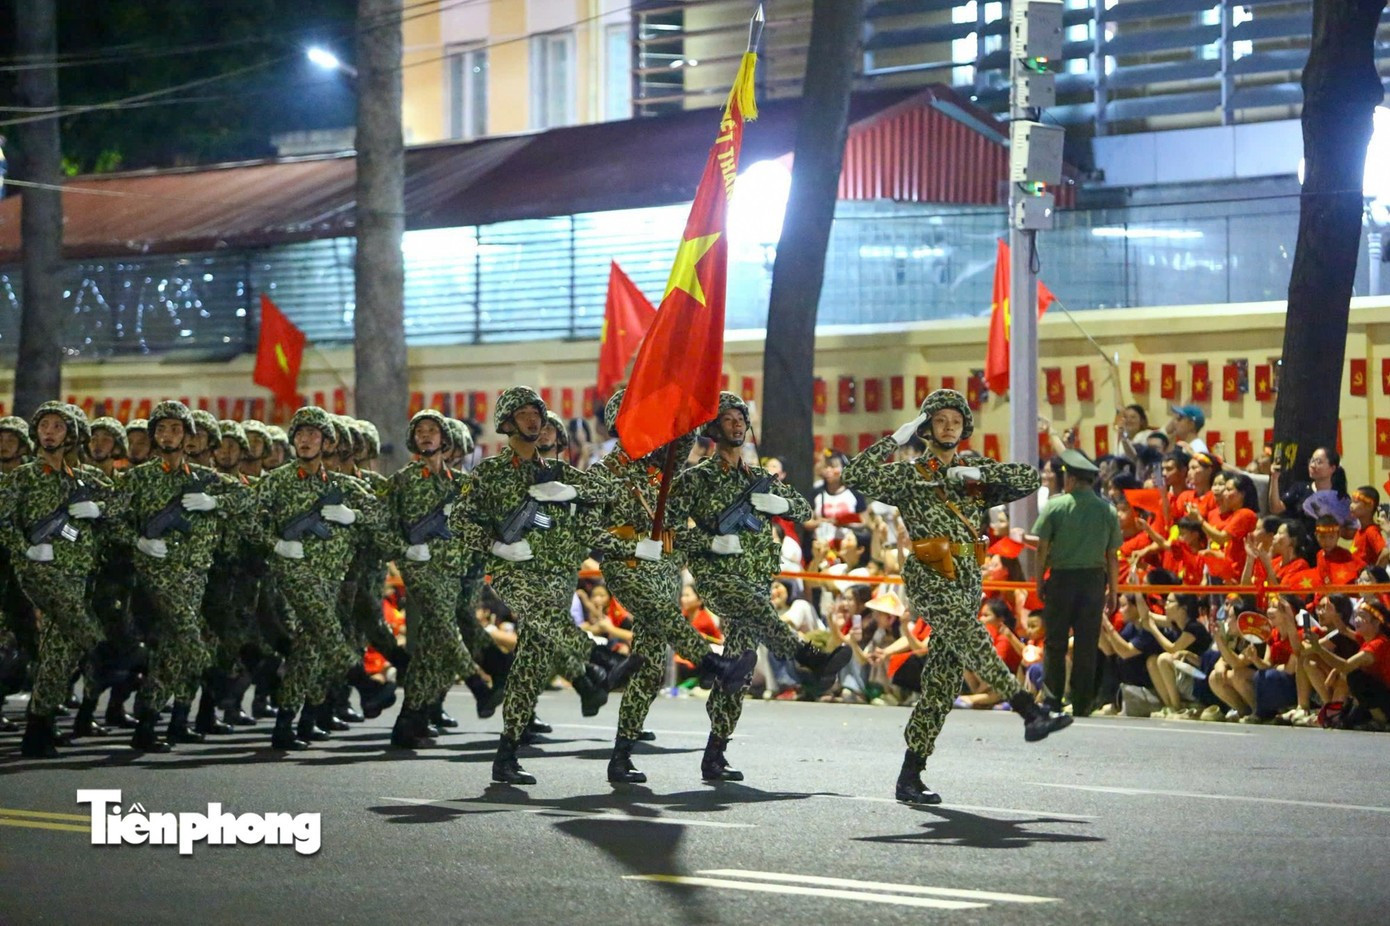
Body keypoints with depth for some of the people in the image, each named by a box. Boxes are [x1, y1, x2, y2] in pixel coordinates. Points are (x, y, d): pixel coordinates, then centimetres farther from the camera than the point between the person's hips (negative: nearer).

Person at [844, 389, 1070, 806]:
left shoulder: (973, 475, 19)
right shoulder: (908, 474, 6)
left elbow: (1030, 478, 10)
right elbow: (857, 476, -9)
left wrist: (980, 473, -3)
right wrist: (896, 439, -10)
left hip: (968, 581, 5)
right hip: (929, 579, -5)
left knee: (942, 681, 1)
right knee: (972, 641, -29)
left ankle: (910, 777, 3)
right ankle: (1032, 713, -43)